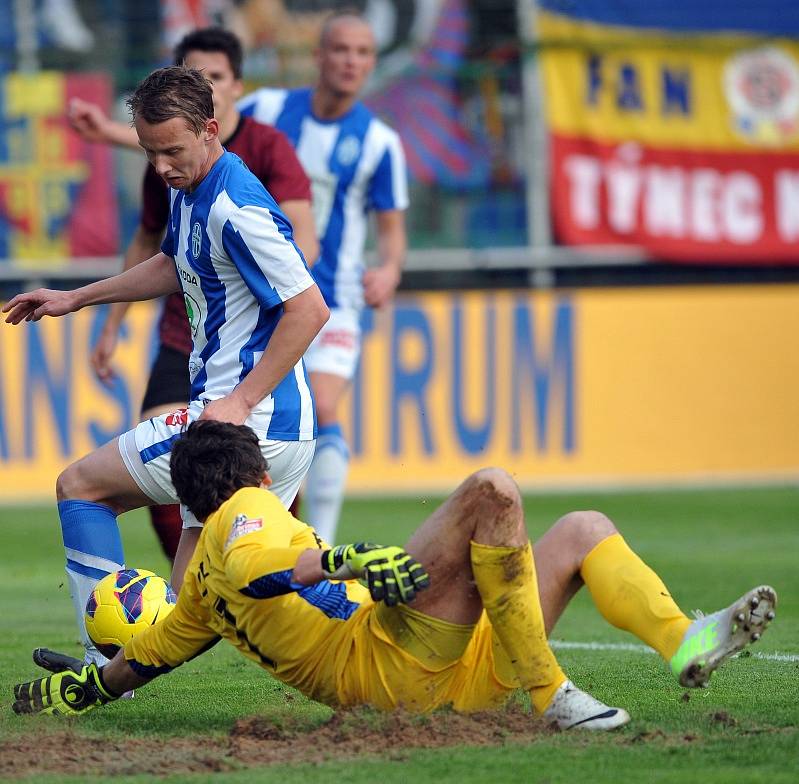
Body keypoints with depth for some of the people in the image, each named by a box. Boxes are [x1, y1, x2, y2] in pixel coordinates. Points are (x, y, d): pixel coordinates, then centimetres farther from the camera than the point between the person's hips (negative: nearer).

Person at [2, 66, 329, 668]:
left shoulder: (237, 210, -19)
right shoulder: (187, 191, 12)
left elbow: (310, 309, -21)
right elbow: (174, 268, 33)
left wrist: (241, 402, -21)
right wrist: (74, 299, 36)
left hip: (250, 419, -10)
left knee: (80, 486, 0)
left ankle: (109, 665, -4)